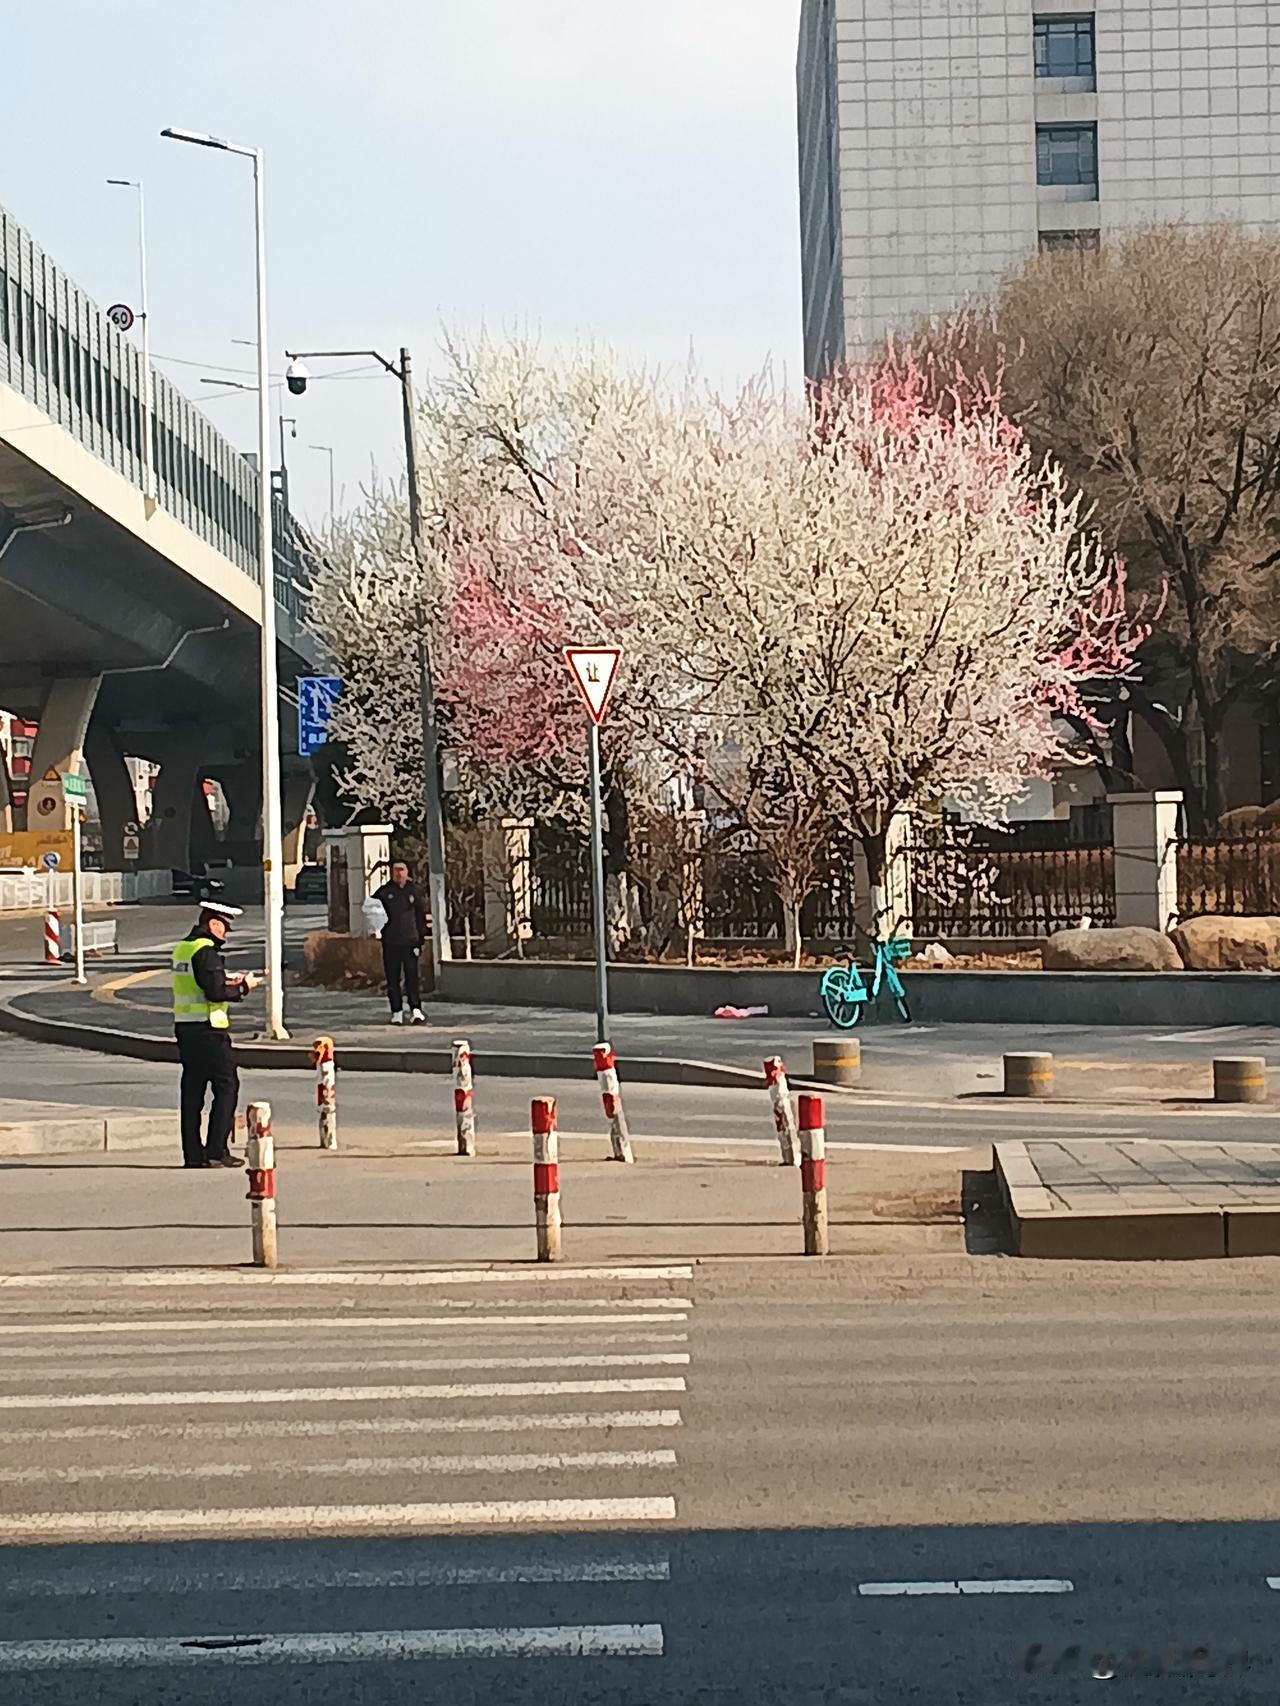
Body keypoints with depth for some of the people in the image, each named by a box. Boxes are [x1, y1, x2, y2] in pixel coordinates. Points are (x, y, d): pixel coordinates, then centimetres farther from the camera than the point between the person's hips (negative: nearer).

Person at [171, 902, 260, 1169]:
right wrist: (243, 987, -6)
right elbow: (215, 992, -20)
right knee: (226, 1087, -2)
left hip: (184, 1027, 9)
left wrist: (227, 983, 12)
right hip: (208, 1029, -9)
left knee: (192, 1089, 10)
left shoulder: (182, 948, 14)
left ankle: (193, 1154, 10)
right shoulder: (206, 951, -15)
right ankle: (216, 1152, -6)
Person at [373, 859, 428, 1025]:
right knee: (393, 979, 3)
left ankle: (416, 1010, -10)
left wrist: (421, 937, 6)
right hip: (390, 942, 0)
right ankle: (397, 1013, 8)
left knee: (412, 976, -8)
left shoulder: (412, 892, 8)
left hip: (410, 941, 0)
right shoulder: (384, 892, 4)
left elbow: (421, 916, 13)